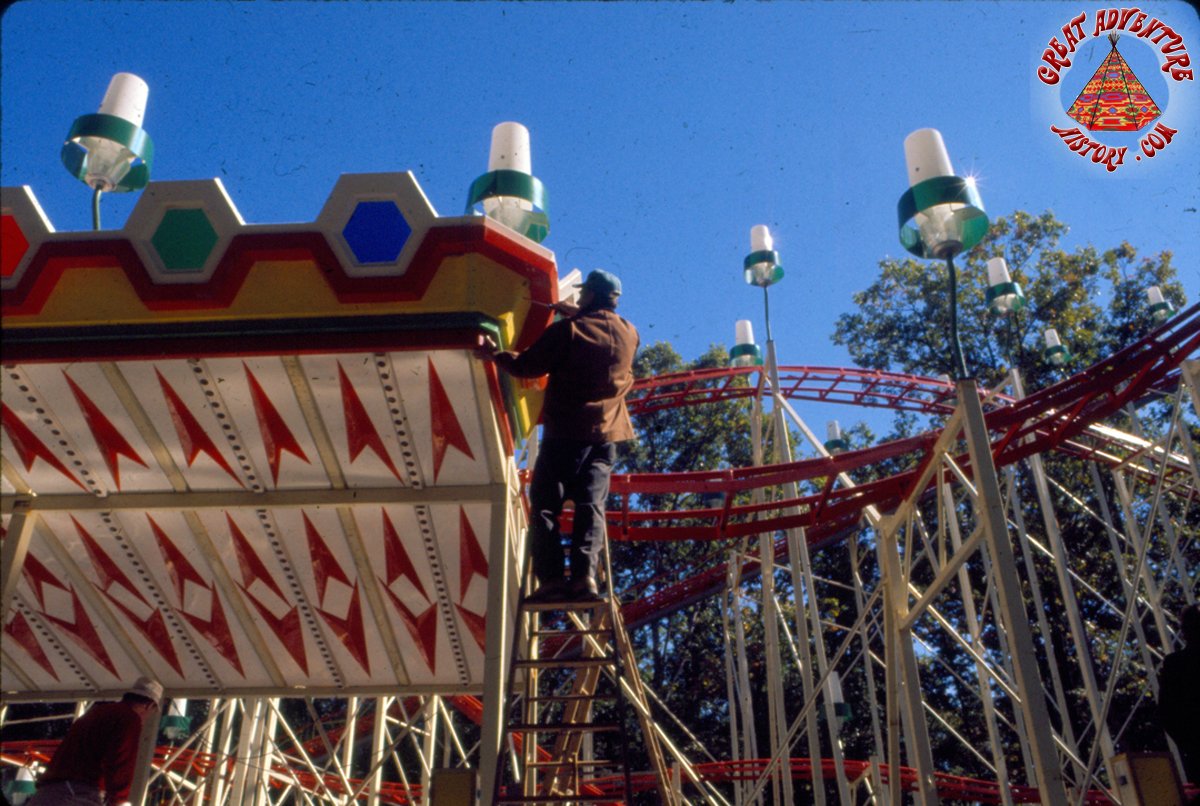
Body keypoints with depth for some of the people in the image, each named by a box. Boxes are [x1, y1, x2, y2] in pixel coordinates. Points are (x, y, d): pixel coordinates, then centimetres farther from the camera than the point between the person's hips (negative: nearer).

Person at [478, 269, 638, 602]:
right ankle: (585, 574, -14)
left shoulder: (567, 330, -6)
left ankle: (552, 578, -9)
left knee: (545, 505, 0)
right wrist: (578, 314, 32)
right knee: (591, 506, 2)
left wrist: (495, 355, 13)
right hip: (606, 436, 4)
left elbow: (528, 366, -3)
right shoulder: (629, 334, 9)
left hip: (565, 432, -4)